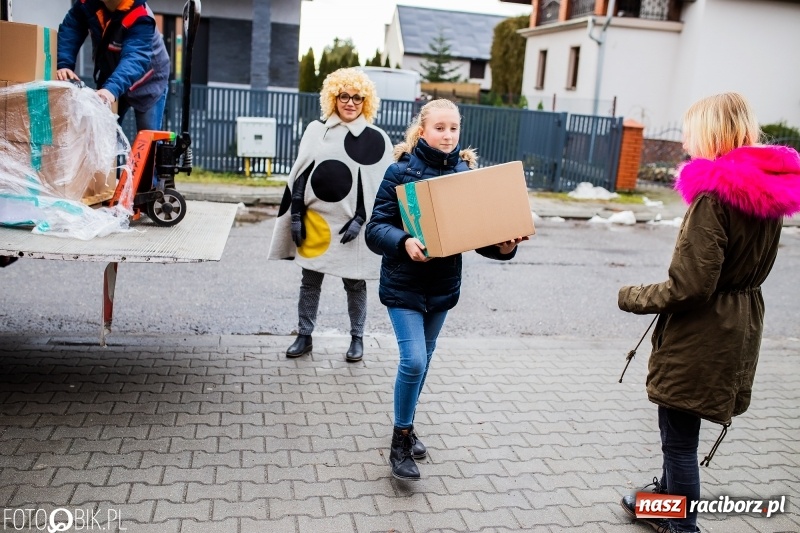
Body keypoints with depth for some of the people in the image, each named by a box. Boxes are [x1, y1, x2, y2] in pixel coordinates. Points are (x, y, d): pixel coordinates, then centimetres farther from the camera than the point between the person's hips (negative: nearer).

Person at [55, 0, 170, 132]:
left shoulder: (140, 17, -35)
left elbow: (135, 58, -46)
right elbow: (70, 29, -13)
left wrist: (112, 88, -62)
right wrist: (63, 64, -31)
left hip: (147, 82, -5)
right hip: (109, 78, 5)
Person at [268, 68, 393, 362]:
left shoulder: (376, 139, -2)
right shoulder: (316, 130, 5)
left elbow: (379, 187, -3)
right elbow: (300, 176, 6)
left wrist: (359, 220, -11)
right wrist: (296, 216, 0)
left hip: (351, 225, -2)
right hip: (315, 222, 3)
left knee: (354, 284, 9)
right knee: (310, 281, 11)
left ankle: (357, 338, 23)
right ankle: (304, 336, 24)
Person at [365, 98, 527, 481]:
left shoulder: (465, 172, -1)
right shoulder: (402, 171, -10)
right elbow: (376, 228, -13)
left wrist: (503, 247, -18)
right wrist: (404, 242, -32)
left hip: (443, 284, 4)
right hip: (404, 282, -4)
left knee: (424, 359, 17)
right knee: (413, 360, -12)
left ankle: (407, 426, 38)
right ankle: (401, 440, 9)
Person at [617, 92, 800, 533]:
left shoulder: (713, 196, -23)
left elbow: (690, 286, -24)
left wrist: (633, 298, -11)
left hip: (701, 335, -9)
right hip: (739, 330, 9)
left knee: (679, 438, 6)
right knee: (679, 431, 25)